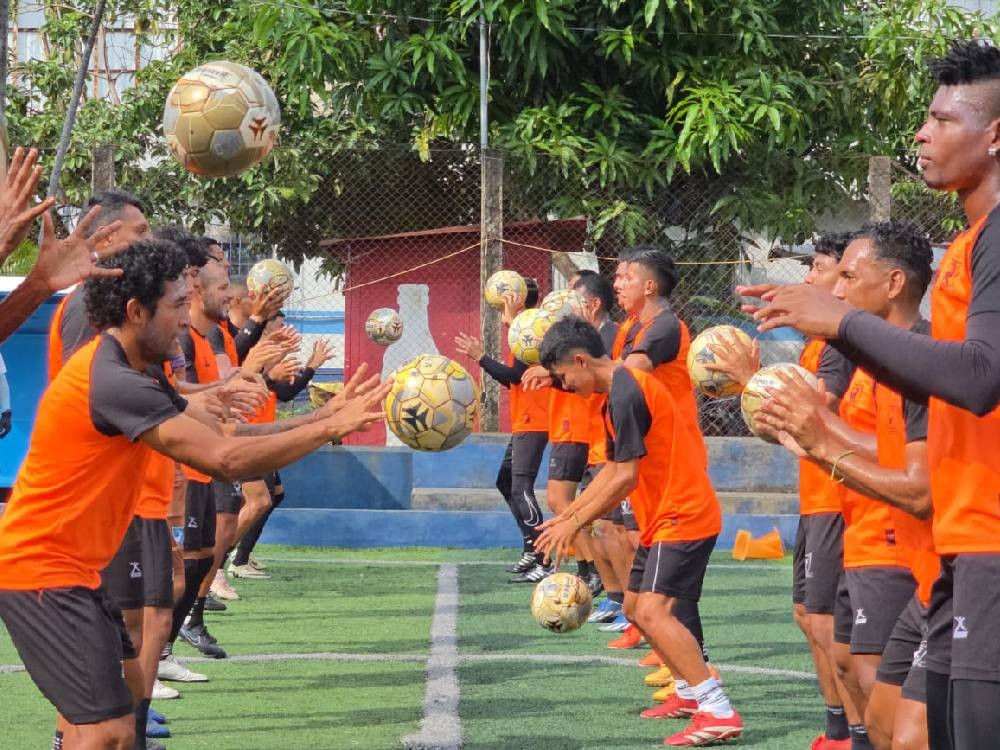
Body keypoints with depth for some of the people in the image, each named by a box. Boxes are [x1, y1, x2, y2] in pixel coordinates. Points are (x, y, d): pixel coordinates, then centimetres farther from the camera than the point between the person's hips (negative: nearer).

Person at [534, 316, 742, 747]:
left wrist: (575, 524, -14)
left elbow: (625, 477, -21)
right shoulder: (619, 393, 14)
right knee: (636, 608, 19)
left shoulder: (626, 395, -19)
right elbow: (611, 471, 21)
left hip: (683, 516, -11)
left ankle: (719, 714, -27)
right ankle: (689, 694, 29)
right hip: (664, 519, 11)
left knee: (654, 611, -21)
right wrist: (565, 516, 19)